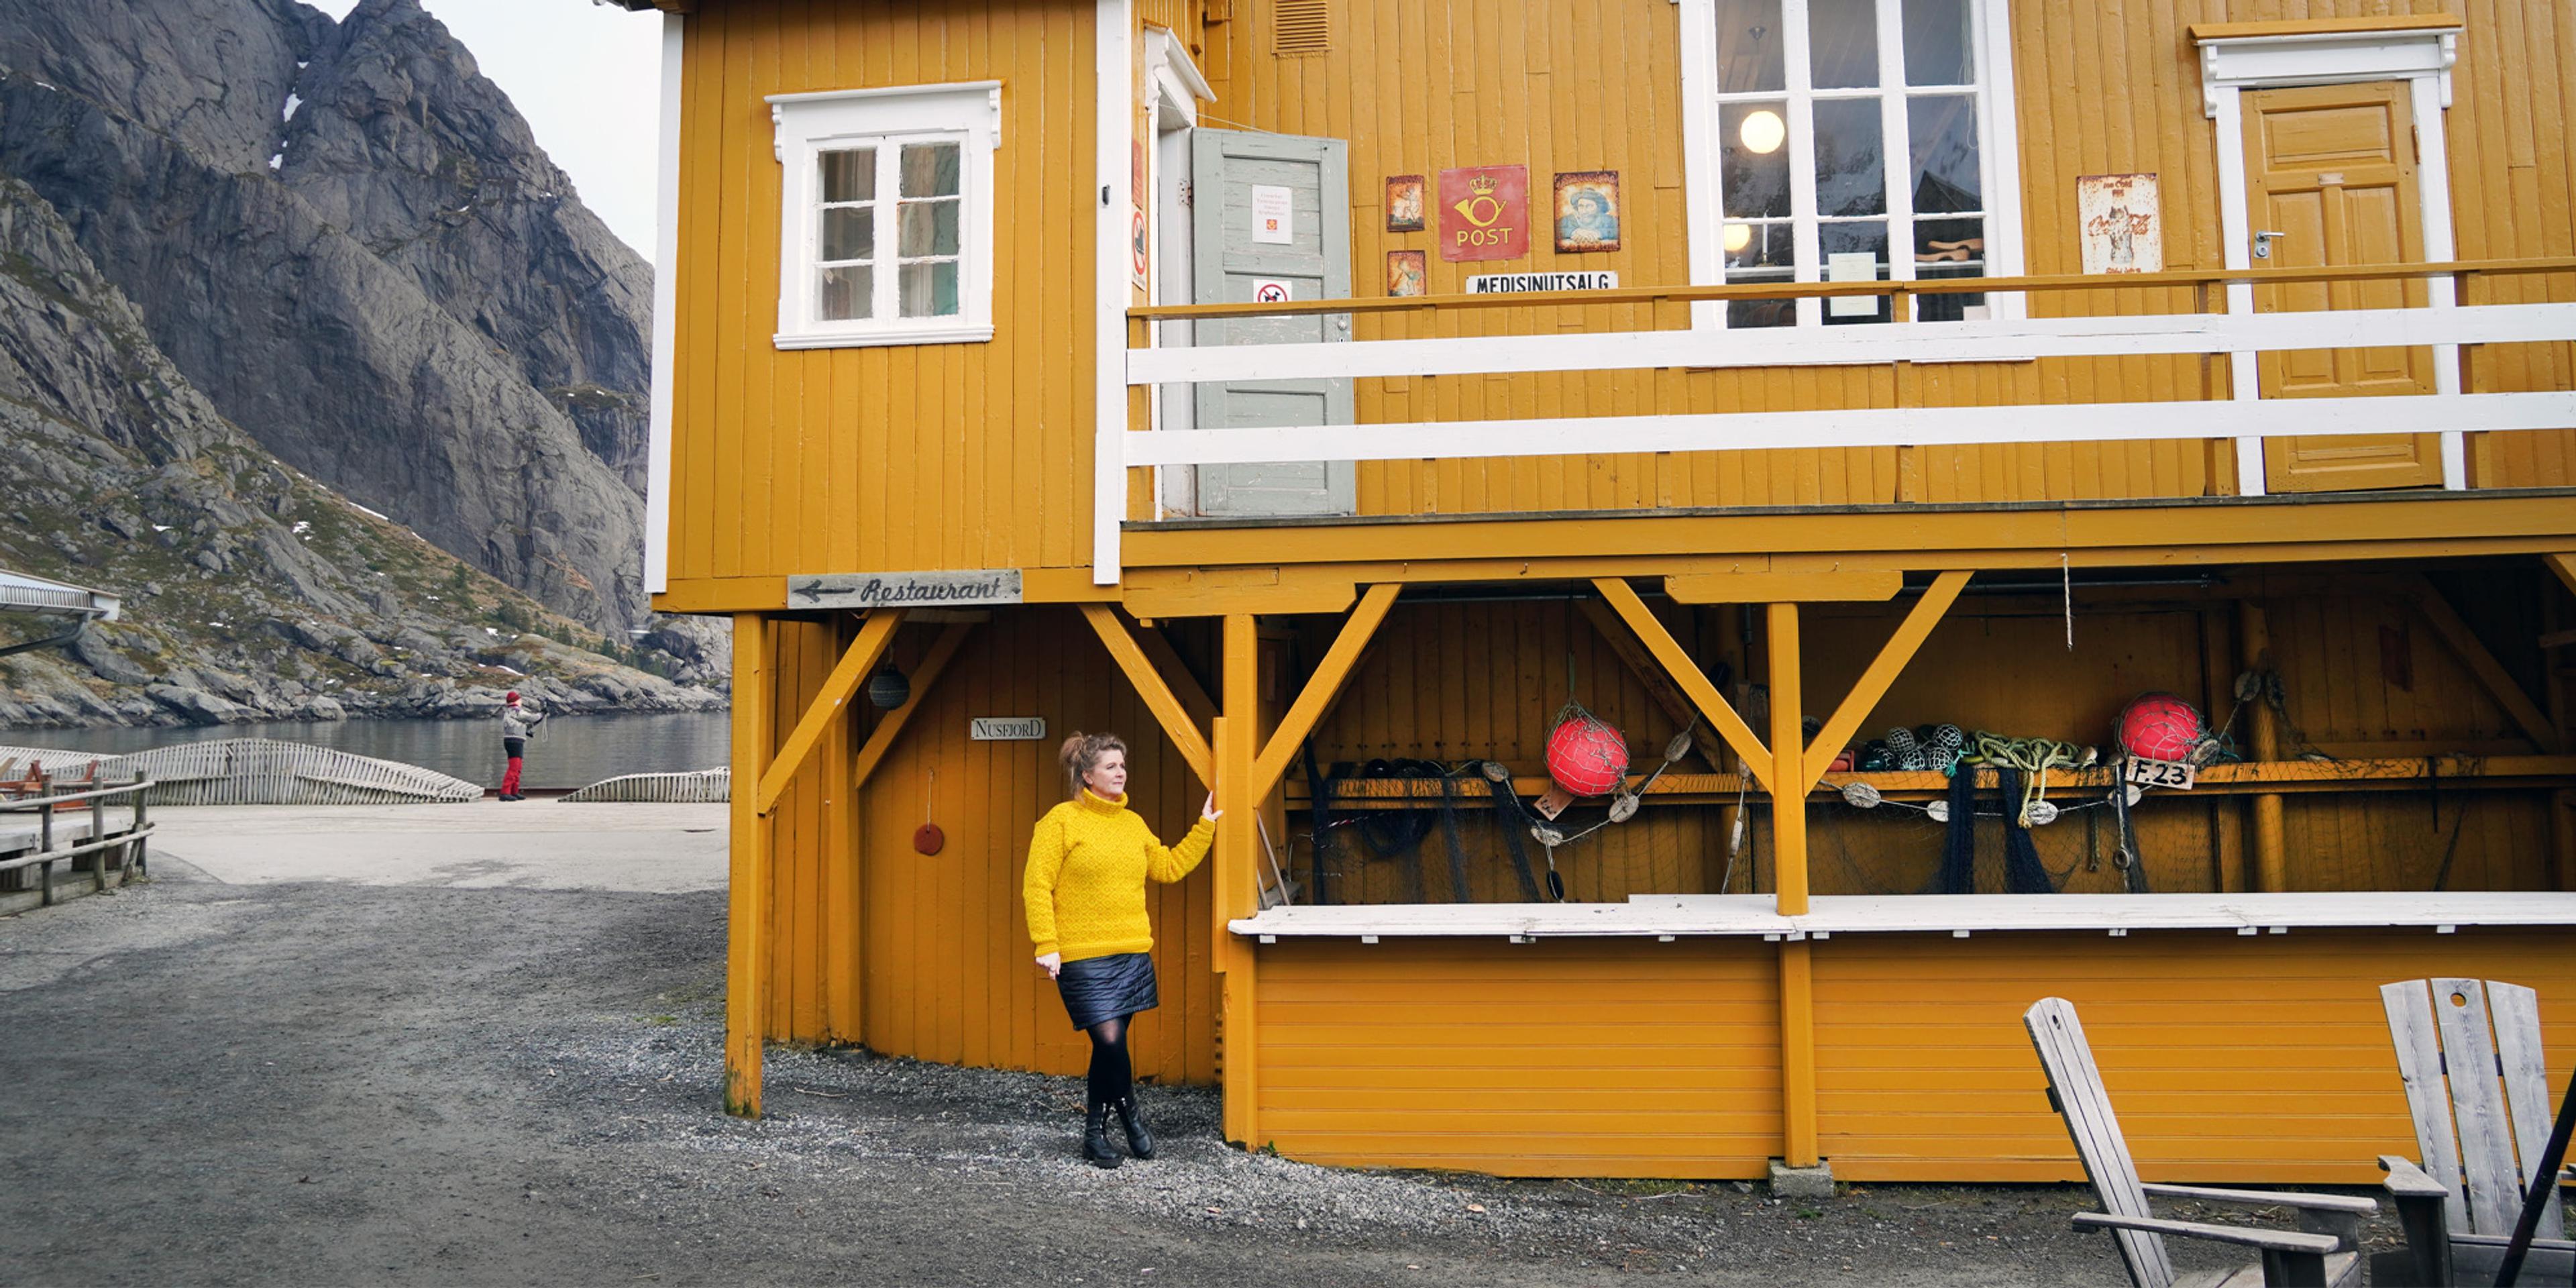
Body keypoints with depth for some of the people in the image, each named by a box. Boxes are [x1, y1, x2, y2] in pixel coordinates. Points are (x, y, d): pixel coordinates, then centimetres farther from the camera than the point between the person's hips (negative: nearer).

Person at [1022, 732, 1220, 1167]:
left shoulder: (1133, 823, 14)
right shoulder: (1061, 820, -5)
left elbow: (1169, 867, 24)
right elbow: (1037, 887, -8)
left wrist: (1205, 828, 20)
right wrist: (1046, 945, -14)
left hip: (1133, 953, 6)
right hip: (1083, 958, -6)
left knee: (1110, 1046, 8)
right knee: (1110, 1041, -14)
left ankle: (1096, 1131, 22)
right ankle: (1130, 1114, 9)